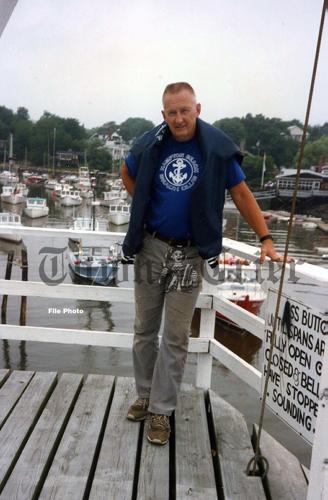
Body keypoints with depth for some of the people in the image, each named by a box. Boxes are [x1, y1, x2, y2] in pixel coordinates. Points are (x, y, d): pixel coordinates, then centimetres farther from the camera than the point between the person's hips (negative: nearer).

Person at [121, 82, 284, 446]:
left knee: (176, 337, 4)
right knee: (145, 330, 13)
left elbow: (241, 195, -4)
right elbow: (127, 172, 20)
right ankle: (145, 395, 31)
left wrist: (266, 240, -12)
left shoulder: (216, 147, -7)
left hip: (189, 254, -2)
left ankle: (161, 410, 17)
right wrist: (145, 208, 9)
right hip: (150, 247, 3)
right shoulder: (151, 144, -1)